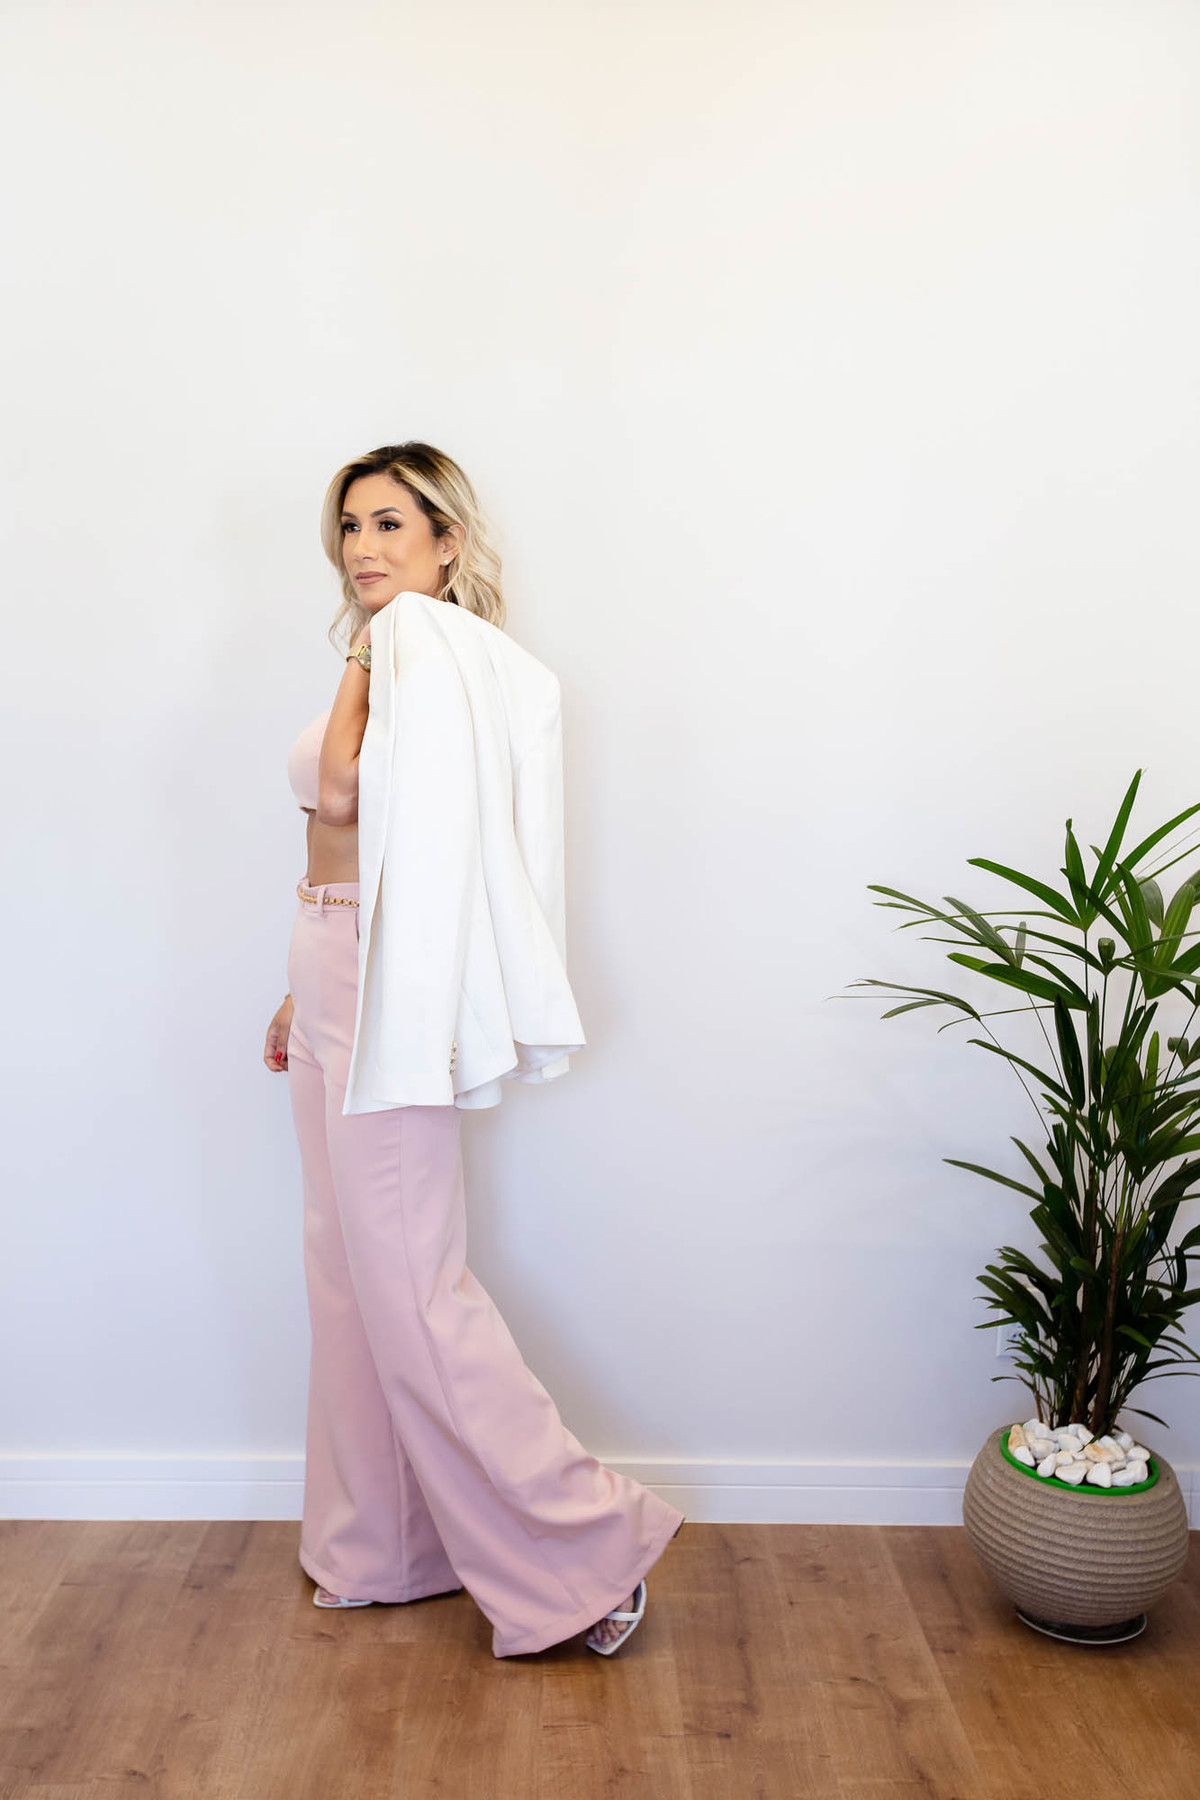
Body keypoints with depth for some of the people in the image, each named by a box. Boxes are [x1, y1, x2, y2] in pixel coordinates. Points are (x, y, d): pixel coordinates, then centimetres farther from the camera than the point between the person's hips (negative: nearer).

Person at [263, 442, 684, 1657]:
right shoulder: (384, 662, 16)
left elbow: (342, 794, -26)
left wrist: (369, 649, -14)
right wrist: (301, 994, 22)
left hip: (385, 988, -10)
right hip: (332, 978, 10)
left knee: (409, 1281, -5)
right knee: (348, 1272, 15)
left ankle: (588, 1543, 8)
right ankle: (383, 1548, 30)